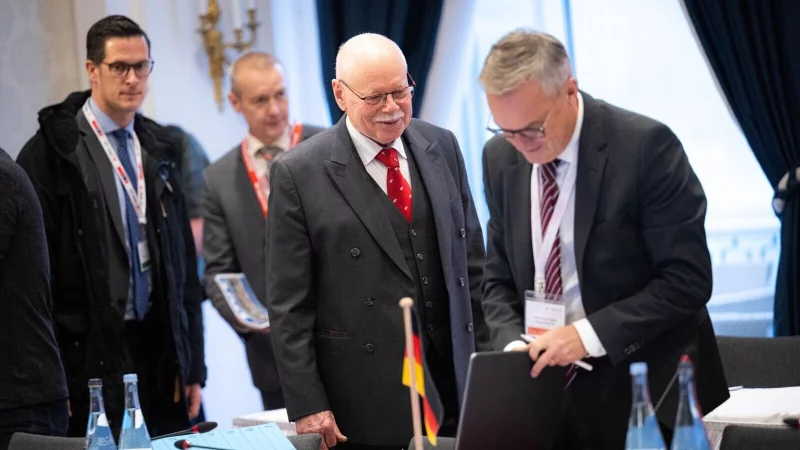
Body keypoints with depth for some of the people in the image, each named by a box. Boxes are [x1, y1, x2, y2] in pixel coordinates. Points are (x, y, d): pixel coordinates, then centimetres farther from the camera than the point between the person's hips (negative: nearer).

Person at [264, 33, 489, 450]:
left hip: (454, 386, 4)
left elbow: (470, 260, 12)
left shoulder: (442, 147, 6)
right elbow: (288, 306, -7)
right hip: (365, 401, -4)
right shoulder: (299, 174, -8)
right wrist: (308, 406, -10)